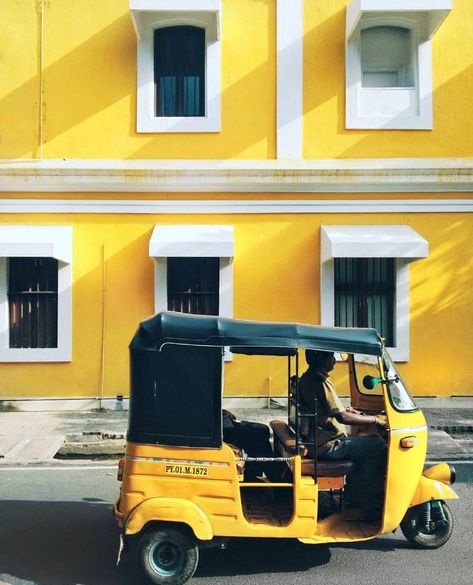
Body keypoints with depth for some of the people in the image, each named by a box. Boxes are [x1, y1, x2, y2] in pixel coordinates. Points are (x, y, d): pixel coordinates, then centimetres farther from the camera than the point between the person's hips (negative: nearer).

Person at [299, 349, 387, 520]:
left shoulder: (306, 378, 11)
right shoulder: (321, 382, -20)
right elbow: (342, 417, -25)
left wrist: (345, 410, 17)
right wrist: (374, 419, -16)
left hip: (313, 441, 10)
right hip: (327, 446, -10)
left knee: (362, 444, 27)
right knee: (378, 445, -8)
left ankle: (352, 496, 27)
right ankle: (372, 507, -2)